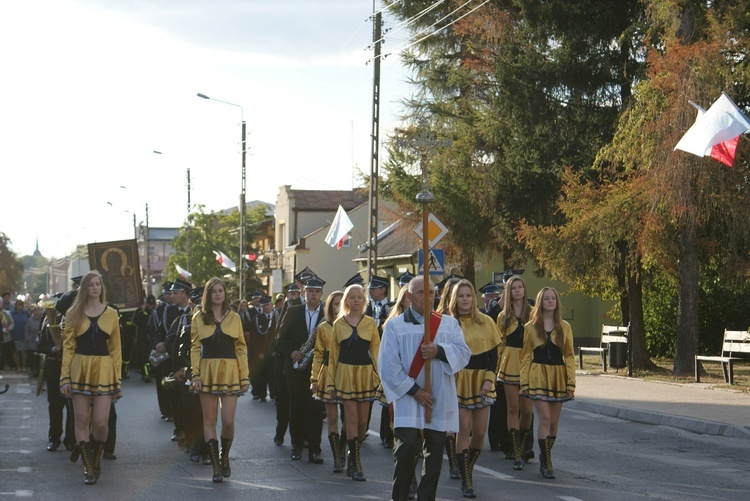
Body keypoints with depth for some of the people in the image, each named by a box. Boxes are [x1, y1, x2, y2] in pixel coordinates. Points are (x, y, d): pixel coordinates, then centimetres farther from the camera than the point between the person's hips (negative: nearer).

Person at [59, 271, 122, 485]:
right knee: (82, 421, 0)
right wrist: (65, 376, -3)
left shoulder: (111, 314, 6)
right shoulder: (73, 314, 5)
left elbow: (115, 349, 8)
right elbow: (68, 347, 4)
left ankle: (96, 459, 20)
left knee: (100, 422, -7)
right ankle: (89, 469, 9)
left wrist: (117, 379, 4)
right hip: (80, 369, 0)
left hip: (104, 370, 0)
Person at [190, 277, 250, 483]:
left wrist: (245, 377, 2)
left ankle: (224, 457, 18)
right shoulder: (199, 318, 5)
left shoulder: (234, 318, 8)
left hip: (230, 372, 0)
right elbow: (195, 348, 3)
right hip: (207, 372, 0)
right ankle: (216, 466, 6)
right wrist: (195, 375, -6)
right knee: (209, 420, 0)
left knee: (228, 421, -7)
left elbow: (241, 348, 7)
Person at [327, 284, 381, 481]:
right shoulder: (339, 324, 5)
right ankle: (356, 465, 0)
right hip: (345, 374, -1)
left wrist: (381, 376, -5)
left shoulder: (371, 323, 5)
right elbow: (334, 353, 8)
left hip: (365, 373, 1)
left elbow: (376, 350, 4)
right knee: (352, 418, -5)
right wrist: (331, 381, 7)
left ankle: (352, 457, 22)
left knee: (362, 421, 2)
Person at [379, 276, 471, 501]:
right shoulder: (394, 326, 2)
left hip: (440, 402, 3)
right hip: (408, 400, -3)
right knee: (406, 449, -12)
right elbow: (388, 365, -4)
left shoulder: (449, 323, 10)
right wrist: (413, 390, -10)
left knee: (434, 453, 5)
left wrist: (439, 351, -19)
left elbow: (463, 353, -1)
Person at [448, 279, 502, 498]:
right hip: (459, 381, -2)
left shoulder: (486, 322, 3)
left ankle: (467, 470, 26)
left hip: (481, 381, 2)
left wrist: (489, 379, -8)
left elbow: (493, 353, 3)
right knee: (464, 431, -5)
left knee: (480, 432, 2)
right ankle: (466, 481, 4)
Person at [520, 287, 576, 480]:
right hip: (538, 375, -2)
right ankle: (547, 463, -8)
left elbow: (569, 356, 9)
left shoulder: (564, 327, 8)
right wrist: (524, 382, 0)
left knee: (554, 421, 3)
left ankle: (545, 458, 21)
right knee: (545, 419, -12)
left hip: (558, 377, 2)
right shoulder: (531, 327, 4)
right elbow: (525, 356, 5)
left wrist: (571, 382, 2)